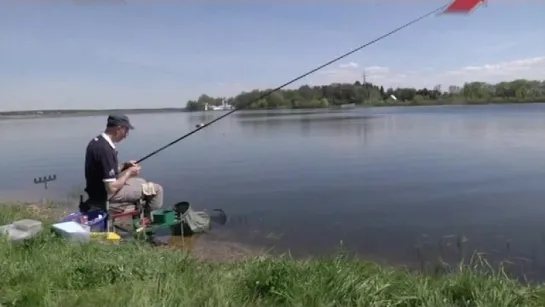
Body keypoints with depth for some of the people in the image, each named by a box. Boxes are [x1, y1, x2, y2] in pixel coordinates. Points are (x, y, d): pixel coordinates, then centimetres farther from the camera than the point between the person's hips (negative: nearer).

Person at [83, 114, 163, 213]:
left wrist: (124, 165, 6)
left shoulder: (97, 141, 2)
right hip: (105, 195, -10)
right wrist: (129, 173, -12)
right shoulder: (106, 149, -28)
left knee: (141, 182, 28)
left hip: (98, 189, 10)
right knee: (156, 189, -4)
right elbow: (112, 188, -28)